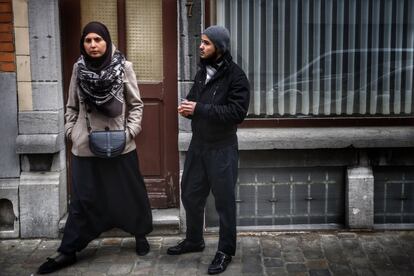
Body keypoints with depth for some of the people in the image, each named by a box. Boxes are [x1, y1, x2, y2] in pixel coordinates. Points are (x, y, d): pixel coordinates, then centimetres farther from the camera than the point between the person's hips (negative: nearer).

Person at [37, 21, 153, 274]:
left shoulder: (124, 66, -5)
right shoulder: (78, 68, 2)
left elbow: (136, 104, 0)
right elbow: (72, 106, 10)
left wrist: (130, 132, -8)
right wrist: (71, 132, 2)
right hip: (85, 146, 1)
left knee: (130, 191, 12)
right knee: (83, 197, 6)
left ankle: (140, 234, 33)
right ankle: (68, 251, 16)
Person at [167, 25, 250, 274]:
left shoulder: (236, 76, -14)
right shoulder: (202, 72, 10)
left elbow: (237, 112, -22)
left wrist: (199, 109, -24)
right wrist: (187, 108, -5)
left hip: (222, 148, -7)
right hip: (198, 144, 7)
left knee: (224, 200, 3)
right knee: (190, 195, 16)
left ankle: (226, 251, 19)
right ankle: (194, 240, 36)